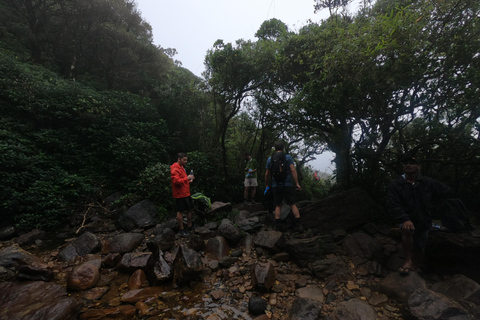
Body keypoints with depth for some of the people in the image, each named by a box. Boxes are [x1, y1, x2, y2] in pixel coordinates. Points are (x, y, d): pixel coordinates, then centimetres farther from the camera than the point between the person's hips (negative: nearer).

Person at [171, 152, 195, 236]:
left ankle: (189, 226, 29)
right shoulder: (175, 169, -16)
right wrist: (187, 178, -25)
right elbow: (176, 181, -26)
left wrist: (189, 181, 10)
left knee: (190, 209, 15)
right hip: (180, 194, -10)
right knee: (180, 212, 1)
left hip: (186, 193, 10)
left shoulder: (182, 167, 16)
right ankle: (181, 230, 13)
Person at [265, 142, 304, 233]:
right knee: (293, 204, 5)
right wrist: (297, 183, -8)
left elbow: (267, 174, 7)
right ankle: (298, 224, 1)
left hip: (276, 186, 2)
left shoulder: (270, 159, 6)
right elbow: (293, 170, -8)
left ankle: (278, 225, 6)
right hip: (288, 185, -1)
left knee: (278, 205, 10)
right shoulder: (288, 157, 1)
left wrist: (267, 185, 18)